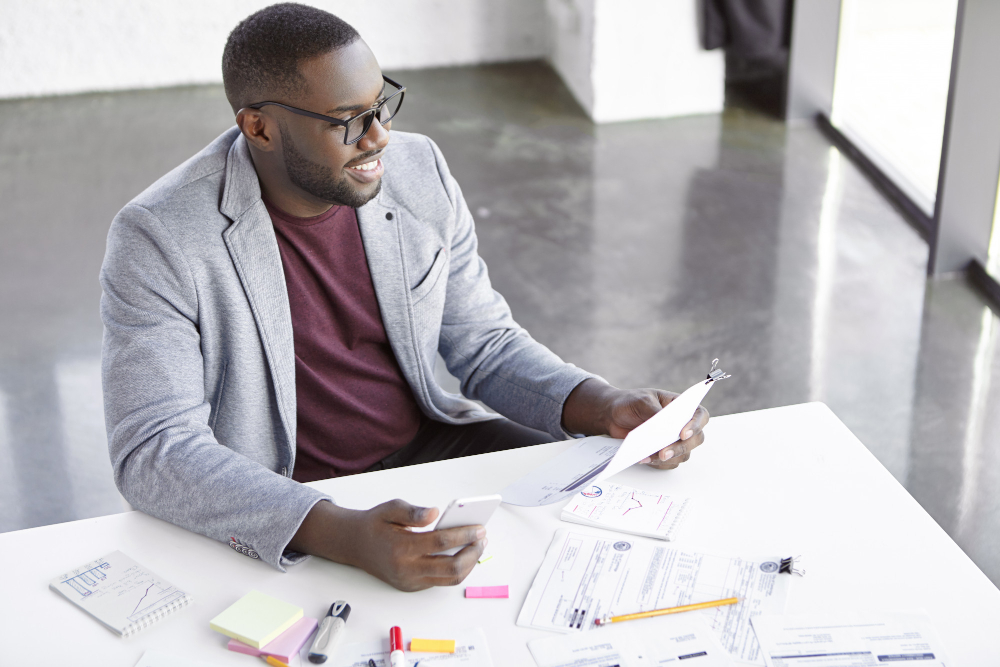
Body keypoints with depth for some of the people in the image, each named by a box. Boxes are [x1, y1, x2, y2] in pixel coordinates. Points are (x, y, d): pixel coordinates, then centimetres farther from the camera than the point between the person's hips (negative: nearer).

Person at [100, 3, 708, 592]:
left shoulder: (419, 171, -1)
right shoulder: (159, 240, -18)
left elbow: (486, 343, 8)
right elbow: (153, 453, -25)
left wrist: (607, 409, -11)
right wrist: (346, 537, -39)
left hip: (428, 444, 6)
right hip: (284, 506, -5)